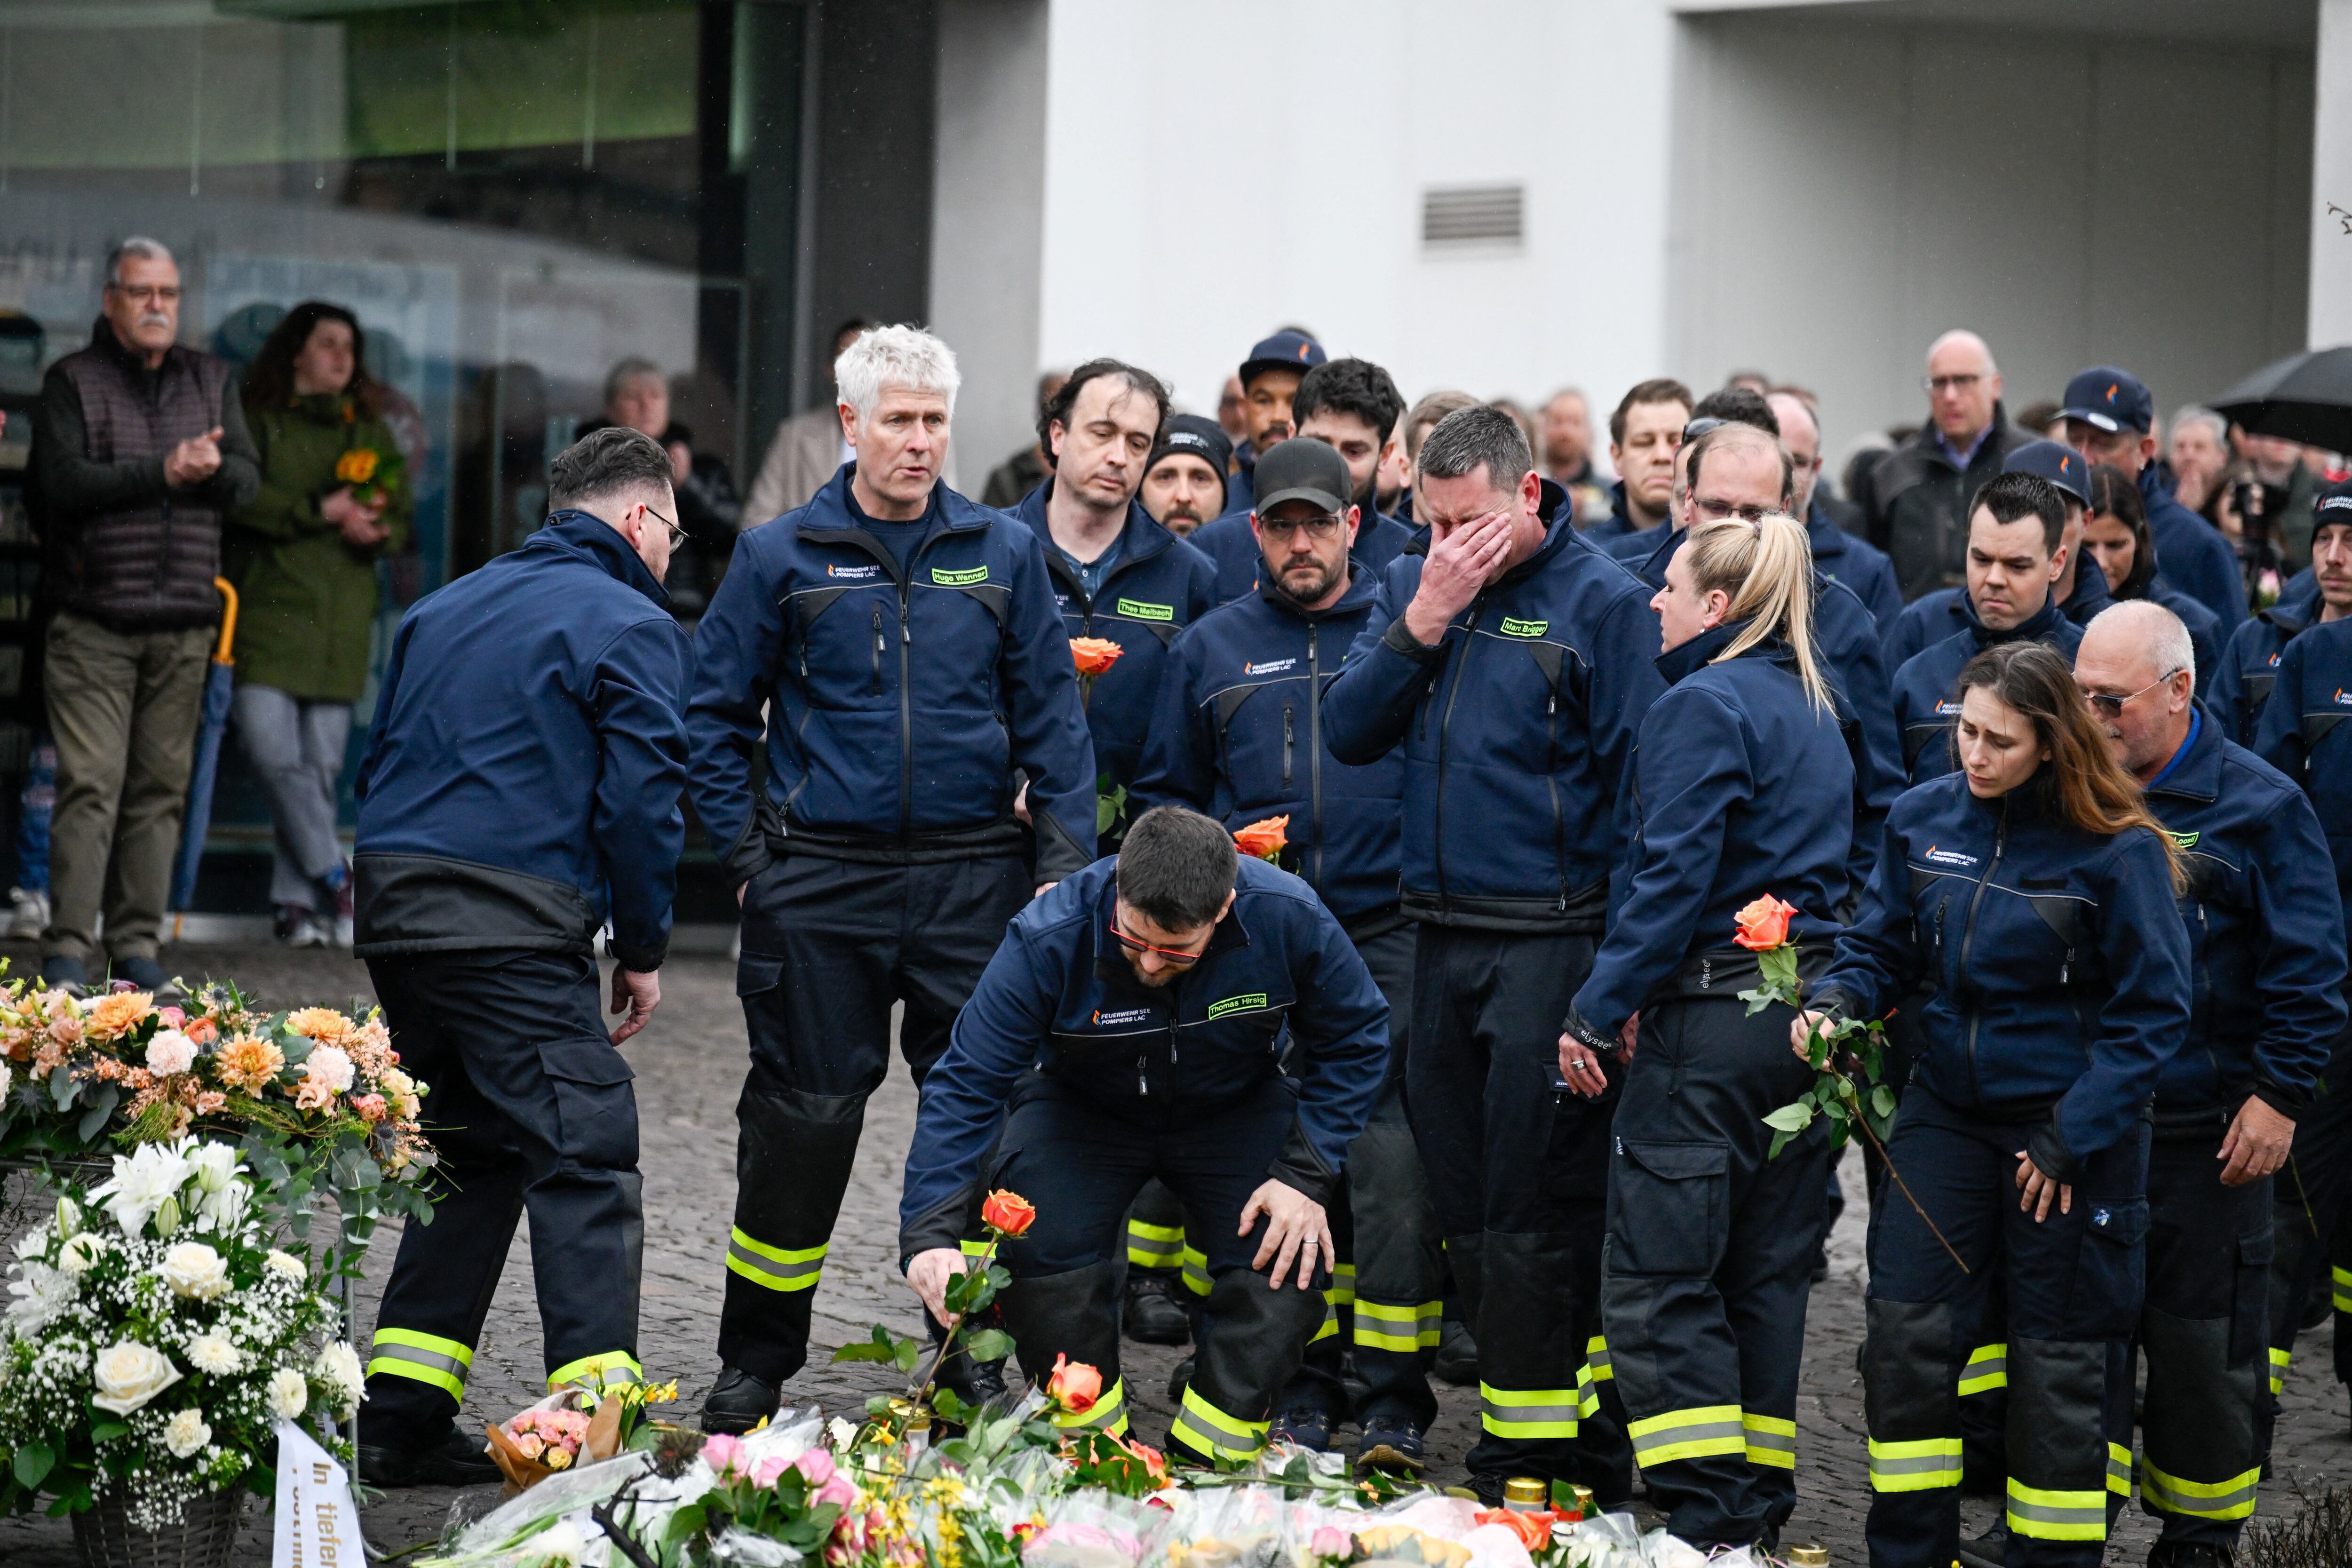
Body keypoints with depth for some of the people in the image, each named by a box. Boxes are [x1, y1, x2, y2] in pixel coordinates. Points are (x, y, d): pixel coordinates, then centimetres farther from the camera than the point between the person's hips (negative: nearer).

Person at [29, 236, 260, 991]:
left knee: (161, 788, 4)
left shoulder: (209, 380, 15)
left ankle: (137, 946, 9)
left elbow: (248, 478, 9)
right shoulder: (72, 382, 2)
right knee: (90, 785, -9)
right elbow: (63, 480, -11)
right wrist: (163, 473, -16)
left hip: (183, 623, 4)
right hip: (94, 623, -4)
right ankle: (67, 949, -7)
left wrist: (213, 469, -13)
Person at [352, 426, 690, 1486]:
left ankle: (402, 1419, 13)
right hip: (514, 924, -7)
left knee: (467, 1153, 17)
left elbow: (378, 766, 22)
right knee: (585, 1161, -7)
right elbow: (641, 800, -8)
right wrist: (644, 949, 2)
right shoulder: (632, 627, -1)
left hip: (390, 906, 8)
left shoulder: (447, 608, 22)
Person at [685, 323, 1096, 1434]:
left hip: (974, 881, 1)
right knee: (801, 1120, 2)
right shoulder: (782, 556, 2)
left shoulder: (1004, 553, 6)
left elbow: (1053, 720, 7)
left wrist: (1063, 862, -1)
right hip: (820, 885, -1)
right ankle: (755, 1363, 14)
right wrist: (748, 856, -1)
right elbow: (713, 716, 6)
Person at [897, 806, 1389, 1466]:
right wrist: (931, 1234, -38)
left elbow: (1355, 1040, -10)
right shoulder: (1050, 940, -32)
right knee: (1041, 1247, -28)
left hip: (1233, 1111, 1)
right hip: (1080, 1108, -1)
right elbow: (965, 1085, -28)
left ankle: (1211, 1454, -4)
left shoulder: (1288, 917, -28)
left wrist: (1307, 1176, -19)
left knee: (1290, 1257, -23)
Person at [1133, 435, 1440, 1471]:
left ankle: (1395, 1403, -6)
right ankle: (1304, 1393, 14)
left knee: (1390, 1160, -11)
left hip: (1387, 935, -3)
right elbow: (1164, 790, 20)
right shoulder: (1213, 647, 14)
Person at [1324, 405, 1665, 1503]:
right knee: (1465, 1207, 10)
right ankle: (1512, 1441, 19)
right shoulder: (1413, 584, 11)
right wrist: (1424, 620, -9)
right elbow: (1349, 734, 3)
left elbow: (1641, 788, -8)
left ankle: (1575, 1463, -1)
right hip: (1440, 937, 6)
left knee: (1538, 1215, -6)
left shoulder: (1601, 602, -7)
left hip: (1551, 945, -6)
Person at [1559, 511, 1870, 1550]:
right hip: (1812, 1015, 9)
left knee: (1657, 1279, -5)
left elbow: (1674, 876, -17)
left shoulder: (1702, 706, -10)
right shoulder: (1820, 708, 15)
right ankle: (1760, 1501, 18)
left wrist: (1601, 1009, -14)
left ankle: (1708, 1515, -9)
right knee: (1768, 1273, 14)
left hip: (1712, 1019, -9)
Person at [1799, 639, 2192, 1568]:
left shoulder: (2118, 852, -14)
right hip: (1947, 1112, 4)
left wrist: (2073, 1137, -14)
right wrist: (1836, 1002, -12)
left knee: (2062, 1358, 5)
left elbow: (2150, 1012, -10)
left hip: (2075, 1132, -4)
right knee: (1905, 1331, -2)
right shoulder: (1922, 819, -1)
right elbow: (1880, 944, 10)